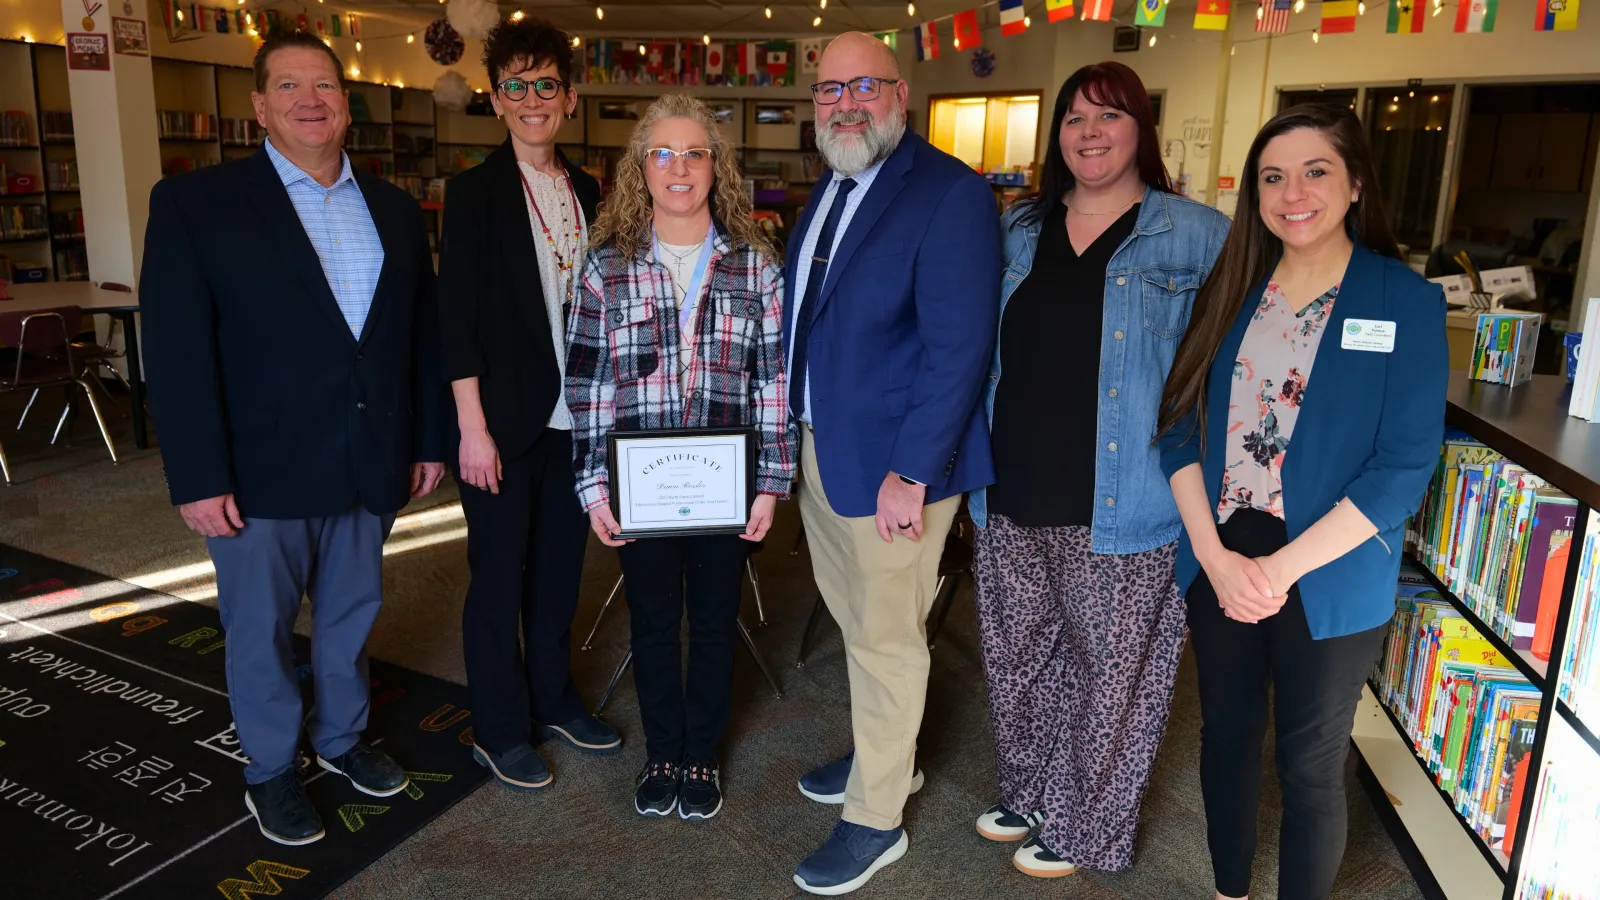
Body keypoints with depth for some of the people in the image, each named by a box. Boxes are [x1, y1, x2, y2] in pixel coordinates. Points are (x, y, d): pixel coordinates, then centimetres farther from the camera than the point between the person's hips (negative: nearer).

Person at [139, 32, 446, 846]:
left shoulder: (394, 209, 7)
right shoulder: (194, 202, -6)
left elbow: (421, 335, 10)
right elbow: (176, 352, -11)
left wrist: (429, 440, 8)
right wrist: (199, 477, -15)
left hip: (370, 467, 4)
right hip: (260, 472, -4)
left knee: (351, 615, 19)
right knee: (262, 632, 11)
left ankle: (341, 737, 40)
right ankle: (271, 770, 32)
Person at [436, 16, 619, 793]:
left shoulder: (588, 191, 9)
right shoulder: (474, 191, -6)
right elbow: (457, 318, -10)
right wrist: (472, 427, -14)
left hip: (574, 416, 5)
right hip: (505, 421, -5)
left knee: (559, 568, 15)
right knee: (499, 577, 7)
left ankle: (554, 700, 34)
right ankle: (499, 730, 23)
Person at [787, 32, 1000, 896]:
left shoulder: (951, 194, -15)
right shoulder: (829, 188, 11)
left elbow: (958, 347, -19)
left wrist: (911, 472, -21)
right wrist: (796, 430, 7)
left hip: (892, 463, -7)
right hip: (819, 446, 8)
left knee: (885, 640, 7)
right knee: (856, 621, 21)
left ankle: (876, 819, 26)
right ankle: (883, 755, 44)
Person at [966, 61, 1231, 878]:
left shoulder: (1196, 237, -4)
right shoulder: (1018, 230, 9)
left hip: (1119, 506, -4)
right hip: (1013, 500, 5)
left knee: (1110, 673, 8)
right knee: (1018, 657, 18)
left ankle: (1083, 828, 30)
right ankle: (1028, 793, 40)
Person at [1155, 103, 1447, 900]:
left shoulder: (1406, 301, -7)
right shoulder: (1228, 291, 3)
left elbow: (1405, 465, -12)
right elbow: (1181, 425, 0)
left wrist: (1283, 567, -17)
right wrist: (1214, 553, -13)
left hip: (1328, 581, -3)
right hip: (1218, 564, 4)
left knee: (1310, 766, 11)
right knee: (1226, 737, 18)